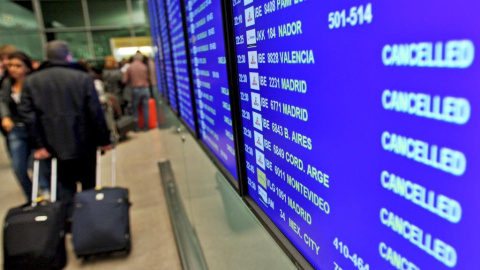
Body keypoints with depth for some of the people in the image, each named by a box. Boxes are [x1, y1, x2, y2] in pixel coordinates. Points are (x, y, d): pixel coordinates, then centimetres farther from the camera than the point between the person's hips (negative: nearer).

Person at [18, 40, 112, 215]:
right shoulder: (83, 77, -7)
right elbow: (96, 112, -9)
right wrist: (104, 140, -3)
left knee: (65, 186, 14)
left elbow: (27, 114, -3)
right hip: (83, 143, -2)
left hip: (55, 145, 2)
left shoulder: (31, 81, 3)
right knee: (88, 183, 15)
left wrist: (39, 144, 0)